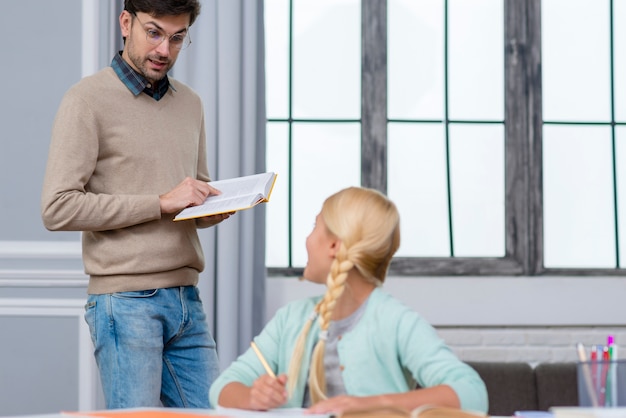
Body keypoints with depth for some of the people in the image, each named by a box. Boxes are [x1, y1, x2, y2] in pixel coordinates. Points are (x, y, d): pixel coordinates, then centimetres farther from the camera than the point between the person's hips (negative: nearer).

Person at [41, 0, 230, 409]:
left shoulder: (190, 104, 17)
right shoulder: (88, 99, -4)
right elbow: (58, 207, -14)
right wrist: (161, 203, -16)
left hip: (187, 299, 6)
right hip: (125, 302, -6)